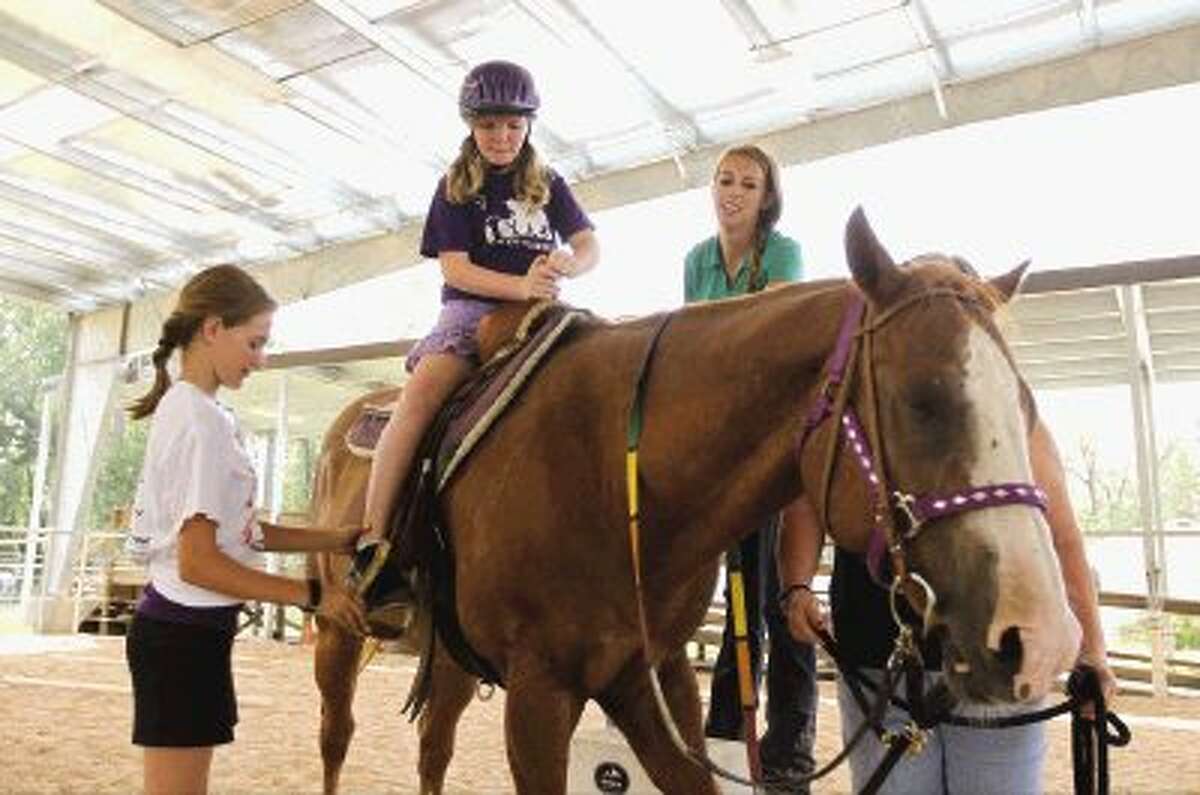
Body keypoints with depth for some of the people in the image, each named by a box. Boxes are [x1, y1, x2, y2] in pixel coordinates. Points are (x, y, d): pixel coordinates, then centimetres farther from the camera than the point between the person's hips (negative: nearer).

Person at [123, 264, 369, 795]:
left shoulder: (194, 410, 10)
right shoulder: (201, 421, -19)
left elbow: (239, 530, 12)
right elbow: (198, 562, -23)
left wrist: (338, 540, 7)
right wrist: (312, 594, -18)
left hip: (190, 629, 10)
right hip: (183, 634, -10)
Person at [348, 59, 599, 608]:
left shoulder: (548, 186, 20)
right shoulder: (455, 188, 11)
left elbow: (590, 247, 10)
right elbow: (456, 268, -2)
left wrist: (565, 265, -16)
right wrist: (521, 286, -19)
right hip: (473, 310, -3)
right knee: (421, 391, -32)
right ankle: (372, 546, -30)